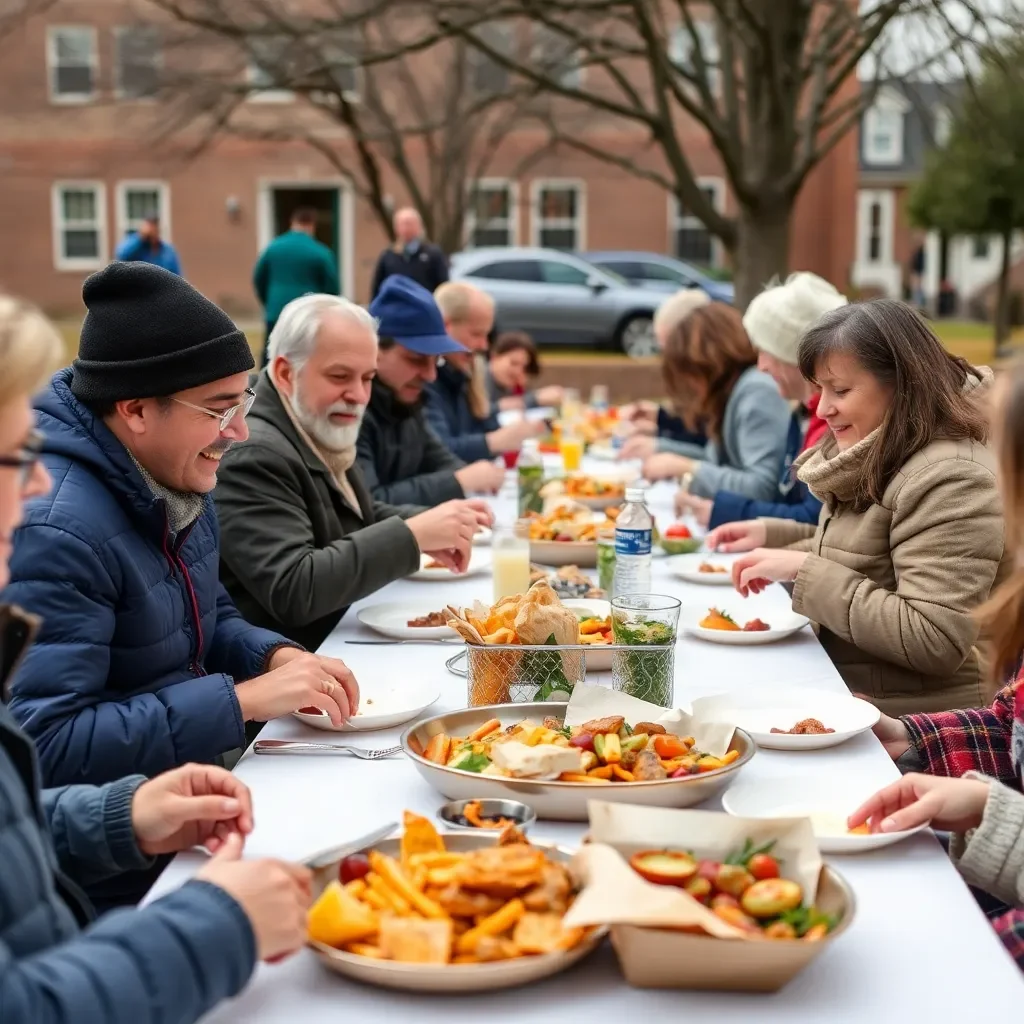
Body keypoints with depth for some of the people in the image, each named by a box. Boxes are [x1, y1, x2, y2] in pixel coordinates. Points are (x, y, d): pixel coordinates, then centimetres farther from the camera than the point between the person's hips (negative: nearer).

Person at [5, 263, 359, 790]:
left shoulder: (182, 483, 3)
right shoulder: (57, 531, -26)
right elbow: (46, 745, -29)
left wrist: (278, 657, -3)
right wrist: (245, 698, -27)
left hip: (194, 778, 8)